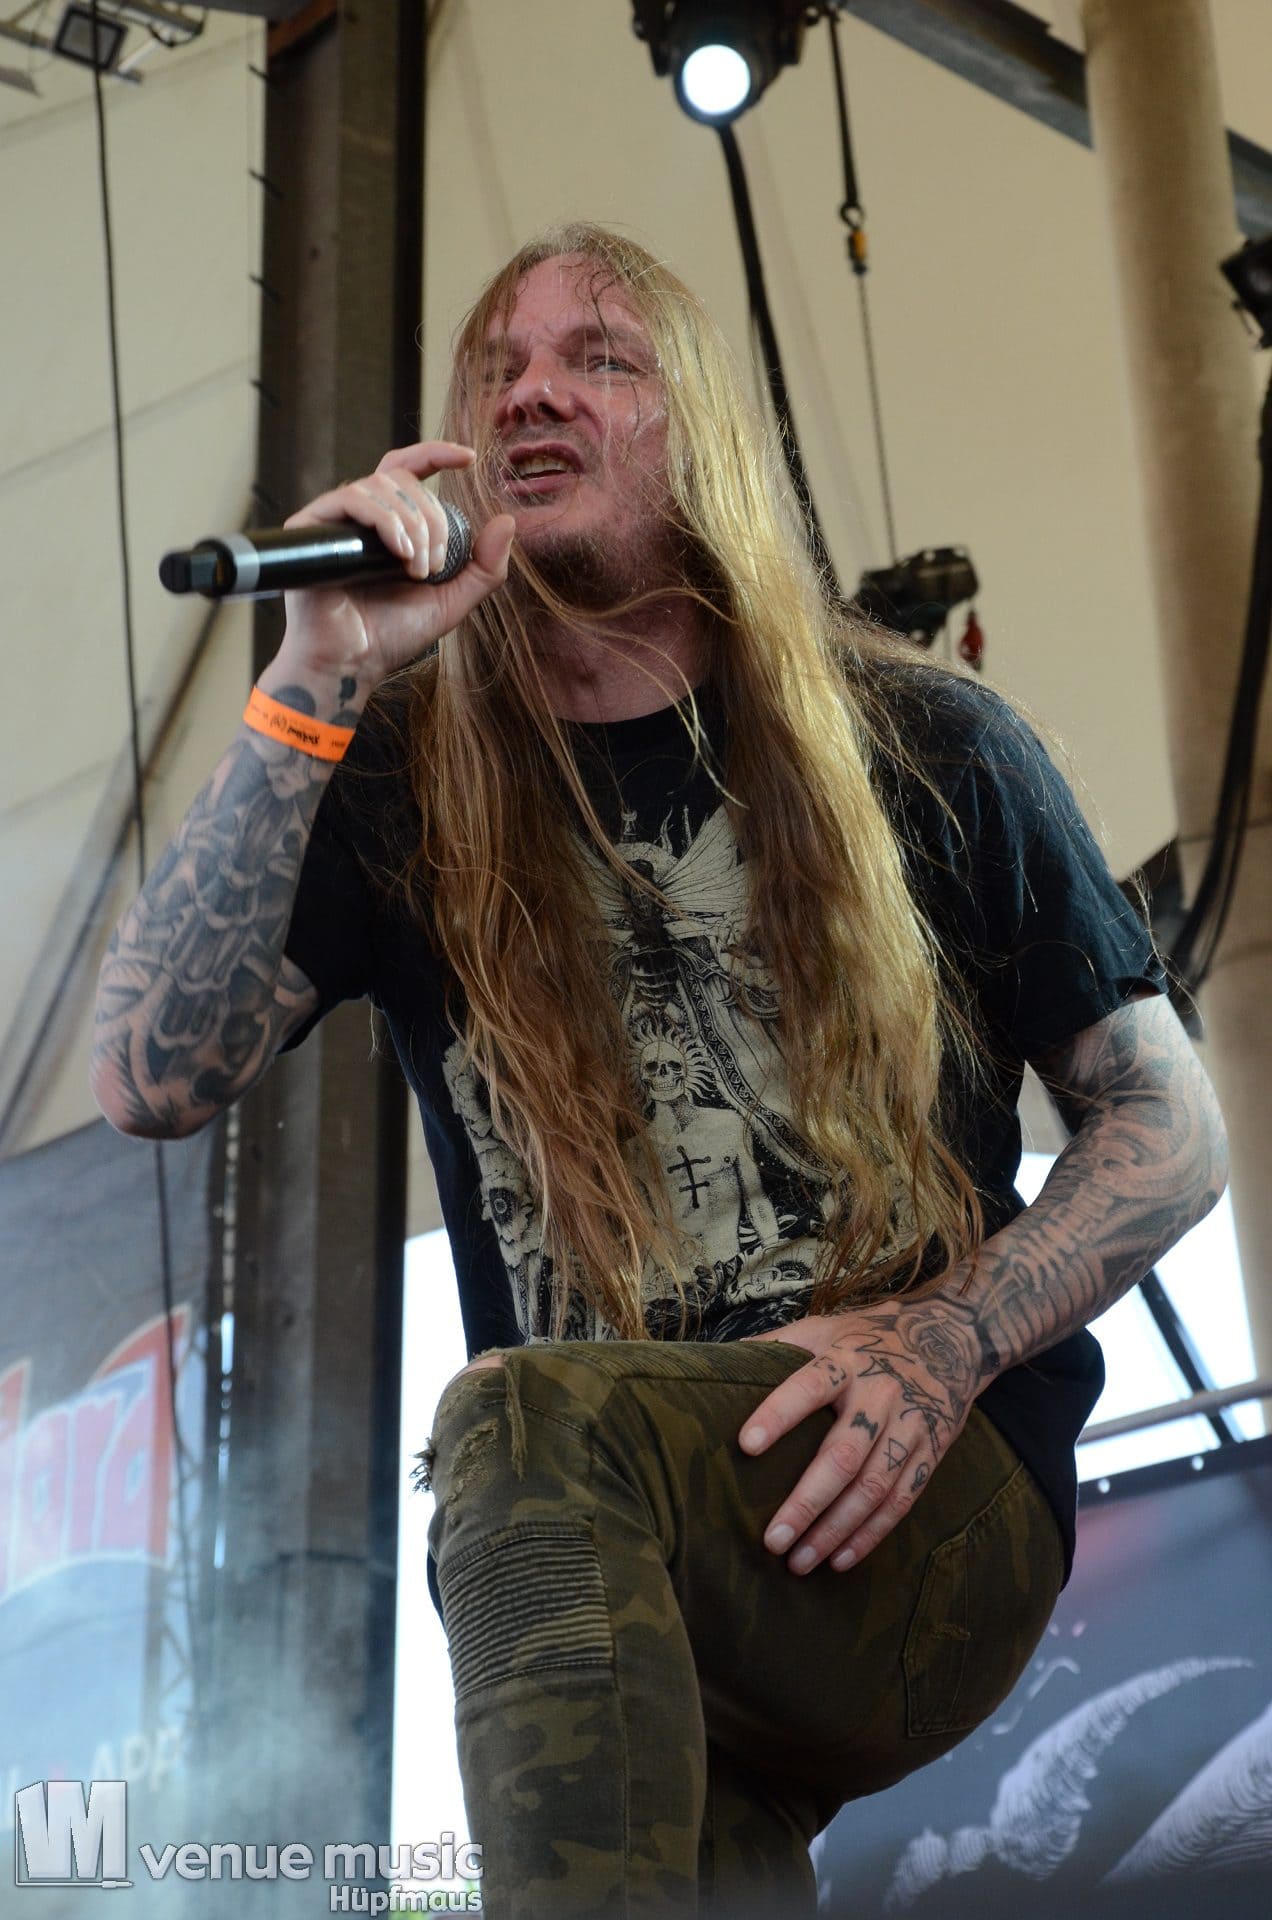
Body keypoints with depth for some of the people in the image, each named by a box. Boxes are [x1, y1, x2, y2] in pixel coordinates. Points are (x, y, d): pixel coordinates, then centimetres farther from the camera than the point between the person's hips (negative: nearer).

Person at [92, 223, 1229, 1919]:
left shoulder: (923, 744, 7)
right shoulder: (401, 785, 11)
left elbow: (1173, 1130, 7)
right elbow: (152, 1082, -4)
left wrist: (946, 1343, -11)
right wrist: (315, 685, -11)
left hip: (946, 1515, -1)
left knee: (524, 1419, -31)